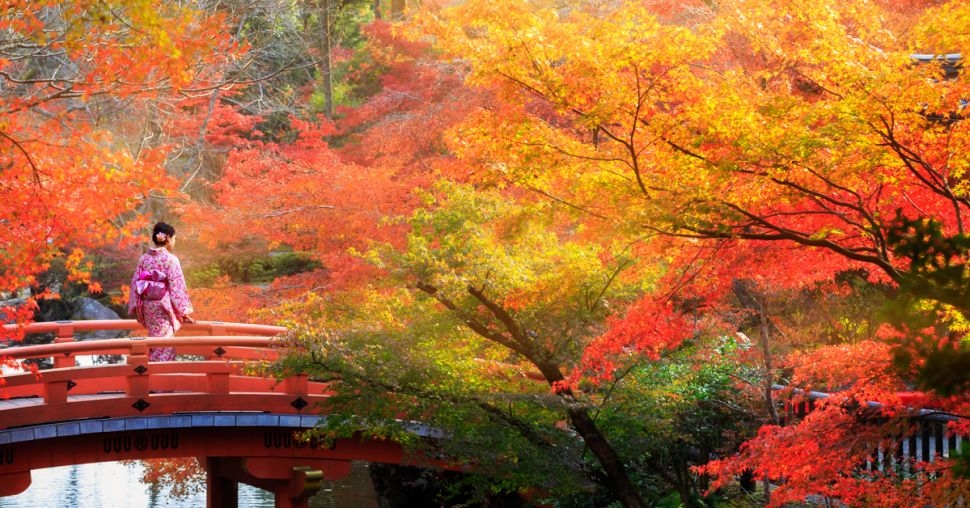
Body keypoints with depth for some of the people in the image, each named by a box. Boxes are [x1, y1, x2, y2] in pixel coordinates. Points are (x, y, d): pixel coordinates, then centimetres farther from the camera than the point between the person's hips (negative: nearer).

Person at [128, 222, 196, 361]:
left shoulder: (144, 258, 3)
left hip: (148, 308, 6)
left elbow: (135, 283, 5)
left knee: (154, 345, 16)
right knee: (164, 348, 0)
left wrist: (136, 308, 13)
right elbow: (177, 287, -11)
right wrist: (184, 312, -5)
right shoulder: (170, 259, -12)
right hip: (164, 308, -6)